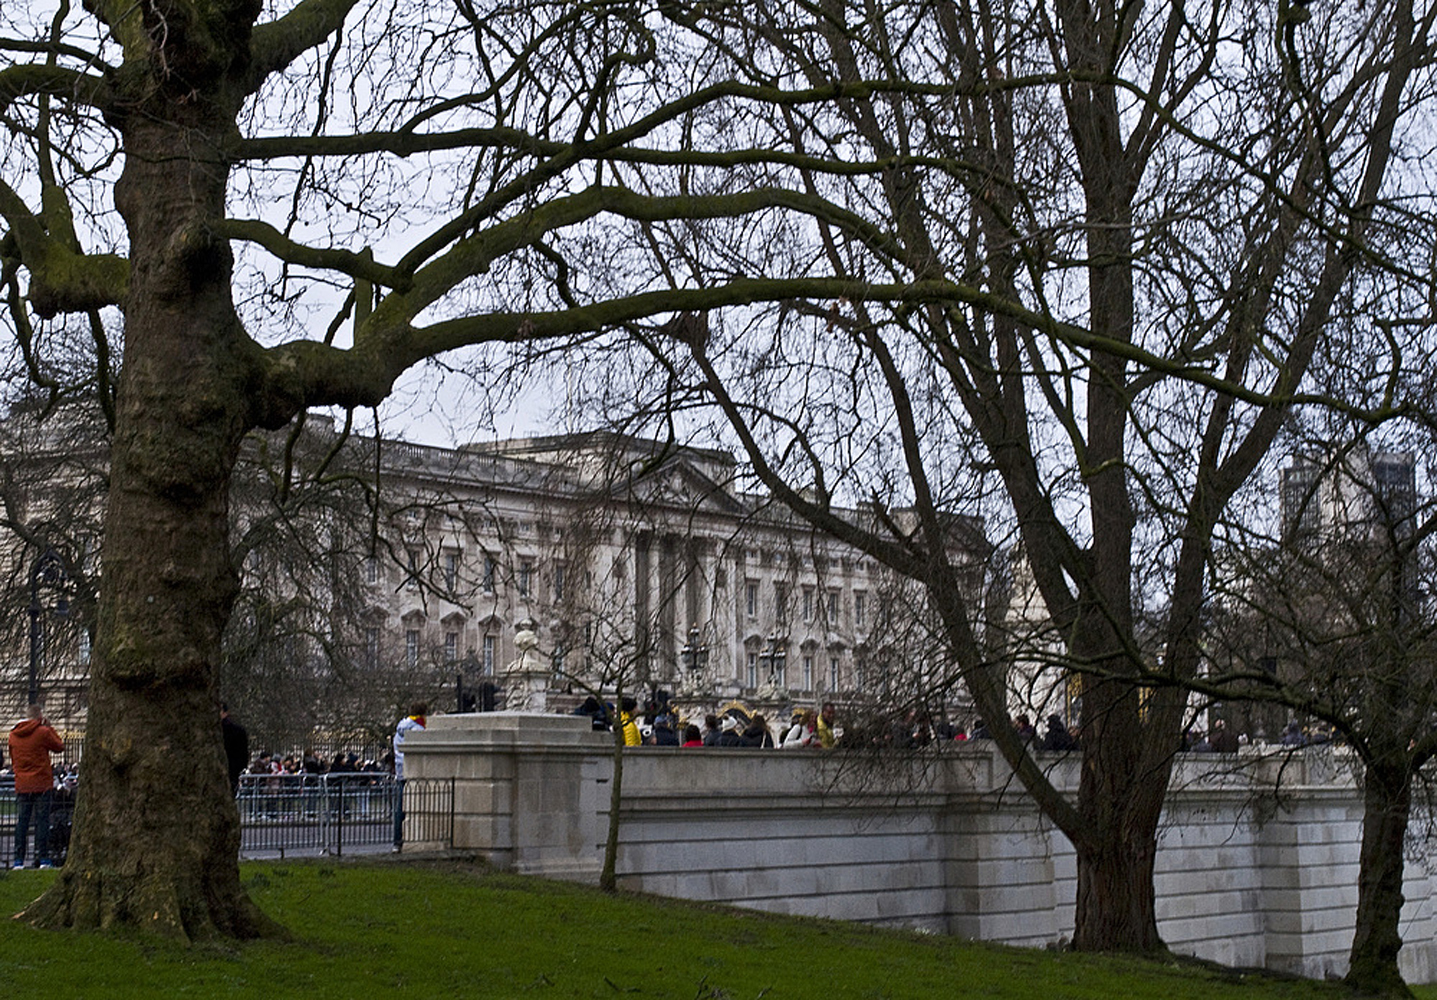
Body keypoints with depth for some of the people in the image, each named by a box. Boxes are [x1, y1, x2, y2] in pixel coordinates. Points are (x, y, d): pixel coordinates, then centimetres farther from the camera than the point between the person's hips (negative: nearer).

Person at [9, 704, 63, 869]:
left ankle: (19, 859, 3)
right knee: (42, 820, 0)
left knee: (21, 822, 5)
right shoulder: (43, 732, -10)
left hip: (21, 785, 4)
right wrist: (49, 727, 7)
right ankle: (43, 858, -2)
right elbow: (59, 747, 5)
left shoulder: (13, 734, 7)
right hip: (42, 784, -4)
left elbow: (13, 760, 17)